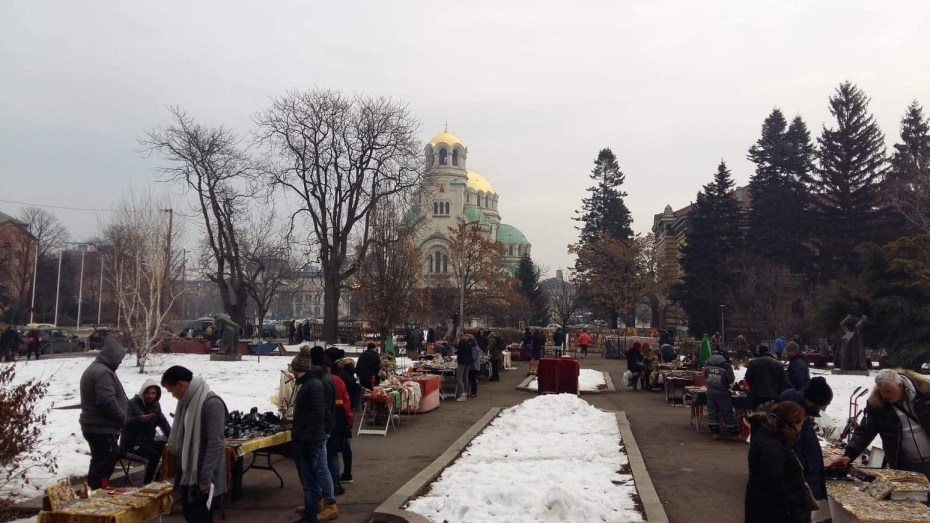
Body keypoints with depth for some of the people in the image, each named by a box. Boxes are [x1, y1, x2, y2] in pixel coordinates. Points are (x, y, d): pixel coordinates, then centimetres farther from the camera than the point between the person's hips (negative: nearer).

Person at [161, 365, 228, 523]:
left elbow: (215, 444, -22)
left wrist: (205, 478, -22)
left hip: (204, 480, -9)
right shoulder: (188, 402, 10)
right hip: (188, 475, 9)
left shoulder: (212, 403, -20)